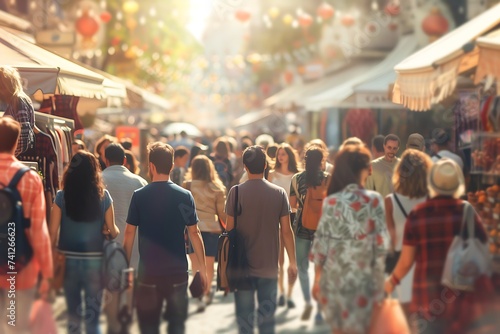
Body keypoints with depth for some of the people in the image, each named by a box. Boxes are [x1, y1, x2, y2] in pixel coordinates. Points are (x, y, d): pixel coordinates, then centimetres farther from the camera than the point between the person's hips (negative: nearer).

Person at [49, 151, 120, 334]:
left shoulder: (62, 196, -6)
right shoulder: (103, 196, -5)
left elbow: (53, 232, -7)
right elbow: (112, 231, -3)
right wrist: (114, 230, 20)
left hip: (69, 260, 1)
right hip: (95, 260, -1)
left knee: (73, 313, 16)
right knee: (93, 315, 8)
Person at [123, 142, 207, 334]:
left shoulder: (139, 196, -6)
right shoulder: (185, 196, -4)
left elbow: (129, 234, -3)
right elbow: (194, 233, -2)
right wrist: (202, 268, 5)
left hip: (148, 273, -1)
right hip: (178, 272, 1)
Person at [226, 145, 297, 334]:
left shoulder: (236, 192, -8)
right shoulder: (279, 193, -4)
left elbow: (230, 229, -5)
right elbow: (286, 231, -4)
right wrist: (292, 262, 4)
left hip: (242, 265, -1)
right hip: (269, 266, 1)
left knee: (244, 315, 7)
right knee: (267, 314, 10)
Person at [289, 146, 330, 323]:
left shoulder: (297, 178, -2)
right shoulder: (328, 178, -6)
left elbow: (292, 204, 4)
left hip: (302, 227, 1)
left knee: (302, 268, 16)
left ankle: (307, 302, 1)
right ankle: (320, 311, 7)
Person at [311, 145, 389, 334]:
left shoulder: (330, 202, -6)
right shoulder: (374, 200, -9)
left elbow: (321, 242, -3)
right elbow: (381, 242, -7)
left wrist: (317, 278, 8)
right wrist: (379, 277, 4)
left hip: (334, 277, 1)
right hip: (363, 277, -1)